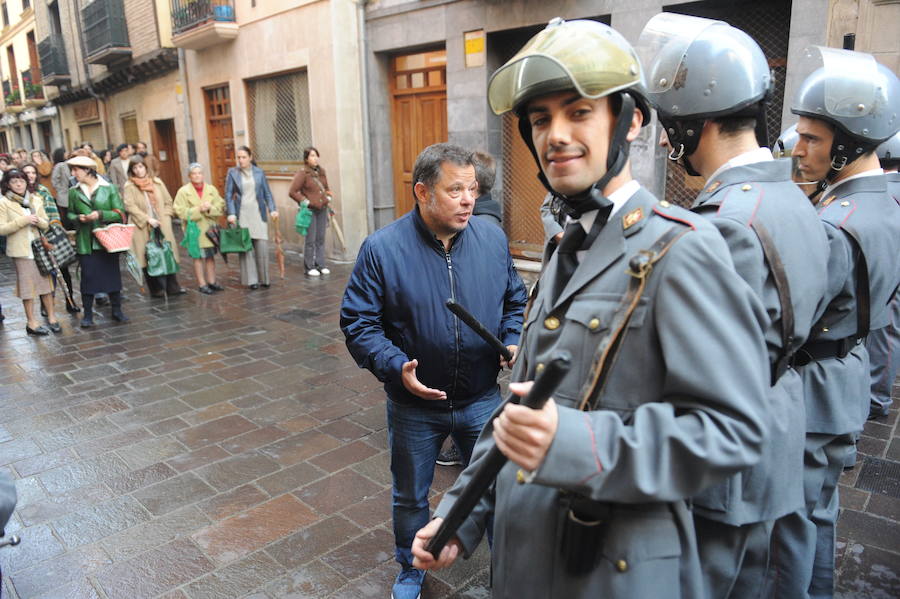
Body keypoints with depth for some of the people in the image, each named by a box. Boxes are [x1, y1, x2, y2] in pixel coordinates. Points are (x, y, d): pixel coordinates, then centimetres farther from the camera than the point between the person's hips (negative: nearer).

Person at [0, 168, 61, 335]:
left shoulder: (36, 200, 10)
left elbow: (46, 224, 11)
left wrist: (38, 221, -10)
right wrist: (23, 220, -17)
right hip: (21, 249, -4)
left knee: (46, 281, 4)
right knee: (27, 285, 1)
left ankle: (51, 317, 14)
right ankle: (31, 322, 9)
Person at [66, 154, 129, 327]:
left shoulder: (109, 188, 0)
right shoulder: (74, 192, 6)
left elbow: (119, 213, -2)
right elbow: (69, 214, 15)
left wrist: (100, 215, -15)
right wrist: (78, 218, -6)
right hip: (85, 242, 1)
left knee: (113, 273, 6)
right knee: (87, 276, 1)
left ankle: (116, 310, 18)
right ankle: (88, 314, 10)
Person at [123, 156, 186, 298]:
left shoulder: (157, 182, 12)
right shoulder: (129, 186, 2)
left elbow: (168, 202, 14)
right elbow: (130, 206, -8)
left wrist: (165, 217, 1)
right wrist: (148, 219, -15)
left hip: (161, 226, 3)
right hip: (143, 228, -2)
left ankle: (172, 287, 4)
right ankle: (155, 290, 6)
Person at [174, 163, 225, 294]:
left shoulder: (211, 189, 5)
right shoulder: (183, 191, -3)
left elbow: (221, 207, 1)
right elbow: (181, 212, -9)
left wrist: (210, 209, -18)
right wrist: (198, 210, -20)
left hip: (210, 228, 3)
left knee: (210, 256, 12)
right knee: (198, 257, 1)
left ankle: (211, 282, 23)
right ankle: (202, 284, 9)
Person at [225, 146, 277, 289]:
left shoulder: (259, 172, 7)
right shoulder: (232, 173, 4)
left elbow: (267, 192, 8)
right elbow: (228, 195, 2)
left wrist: (272, 209, -4)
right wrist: (231, 213, -8)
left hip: (258, 213, 1)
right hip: (242, 215, -1)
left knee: (262, 245, -2)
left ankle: (264, 278, 11)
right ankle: (251, 280, 3)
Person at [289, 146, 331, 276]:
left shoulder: (321, 170, 10)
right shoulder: (302, 173, -10)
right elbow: (292, 192, -11)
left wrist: (328, 197, 11)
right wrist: (305, 202, -12)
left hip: (322, 208, 6)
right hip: (310, 210, -6)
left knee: (321, 239, 10)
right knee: (310, 240, -3)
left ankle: (321, 265, 18)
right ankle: (309, 268, 6)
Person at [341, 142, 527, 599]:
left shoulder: (493, 238, -5)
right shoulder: (382, 248, -14)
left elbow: (515, 302, 8)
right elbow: (357, 322, -10)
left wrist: (513, 342, -10)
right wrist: (396, 367, -24)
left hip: (482, 399, 2)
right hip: (414, 404, -1)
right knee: (410, 497, 20)